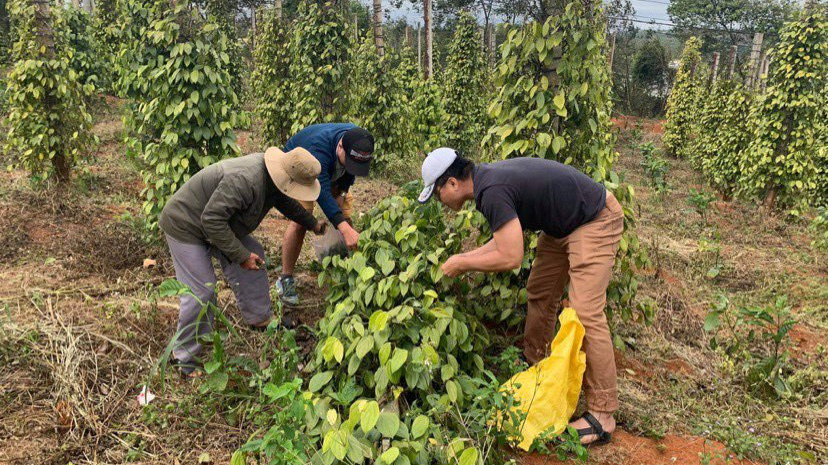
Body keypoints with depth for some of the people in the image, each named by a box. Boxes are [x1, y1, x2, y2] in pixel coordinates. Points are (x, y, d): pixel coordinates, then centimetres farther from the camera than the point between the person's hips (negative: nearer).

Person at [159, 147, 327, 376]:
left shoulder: (272, 176, -6)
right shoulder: (244, 180, -37)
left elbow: (286, 202, 17)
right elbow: (211, 220, -35)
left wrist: (313, 224, 23)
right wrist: (240, 256, -29)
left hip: (215, 223, 9)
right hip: (185, 226, -9)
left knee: (253, 255, 9)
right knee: (201, 291, -11)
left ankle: (260, 318, 24)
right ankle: (185, 358, 4)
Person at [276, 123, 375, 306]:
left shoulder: (359, 142, -26)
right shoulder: (318, 148, -46)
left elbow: (350, 173, -3)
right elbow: (322, 192, -55)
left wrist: (342, 191, -16)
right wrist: (345, 229, -63)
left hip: (331, 175, 6)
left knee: (346, 217, -4)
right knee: (301, 221, -21)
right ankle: (285, 279, -9)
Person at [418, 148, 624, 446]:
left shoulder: (492, 192, -27)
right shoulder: (488, 178, 3)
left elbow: (510, 257, -28)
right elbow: (506, 240, 12)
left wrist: (462, 264, -15)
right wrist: (463, 258, 8)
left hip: (595, 221, -10)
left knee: (585, 312, -13)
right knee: (540, 295, 15)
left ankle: (601, 415, -5)